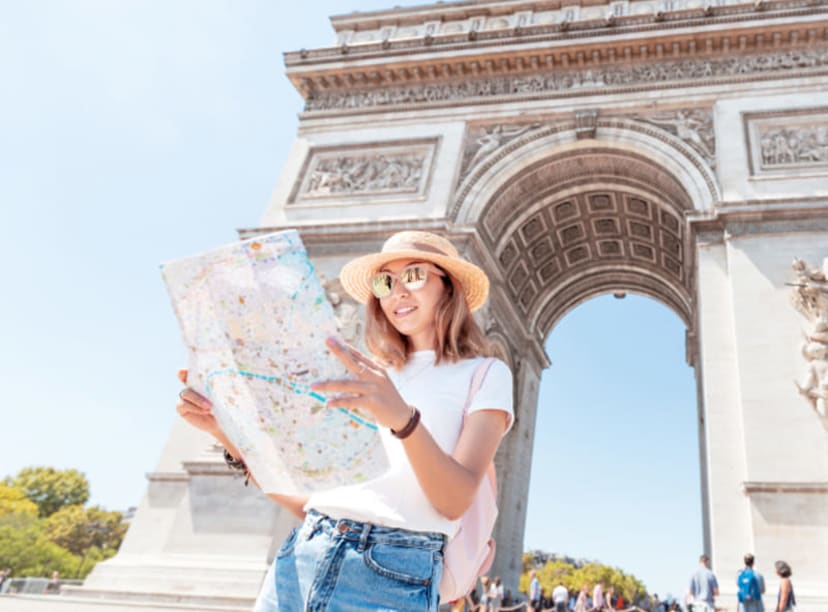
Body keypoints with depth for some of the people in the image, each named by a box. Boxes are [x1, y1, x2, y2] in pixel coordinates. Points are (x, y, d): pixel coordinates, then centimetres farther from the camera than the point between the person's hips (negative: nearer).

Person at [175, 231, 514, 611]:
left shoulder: (484, 374, 2)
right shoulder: (369, 377, 16)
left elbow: (455, 501, -12)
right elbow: (307, 500, 11)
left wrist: (404, 418, -28)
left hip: (392, 575, -4)